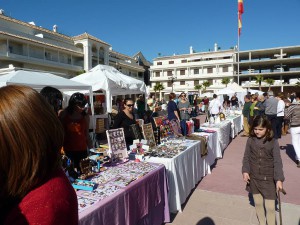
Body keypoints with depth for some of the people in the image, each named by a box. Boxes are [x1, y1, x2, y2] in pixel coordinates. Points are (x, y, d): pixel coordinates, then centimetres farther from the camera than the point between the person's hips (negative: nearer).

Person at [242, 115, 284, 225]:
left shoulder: (273, 142, -10)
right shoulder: (250, 140, -5)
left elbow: (277, 161, -9)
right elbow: (246, 157, 2)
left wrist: (279, 179, -14)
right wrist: (245, 171, -8)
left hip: (269, 179, -2)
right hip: (254, 178, 2)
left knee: (270, 207, 2)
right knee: (258, 203, 17)